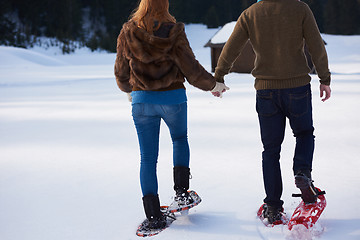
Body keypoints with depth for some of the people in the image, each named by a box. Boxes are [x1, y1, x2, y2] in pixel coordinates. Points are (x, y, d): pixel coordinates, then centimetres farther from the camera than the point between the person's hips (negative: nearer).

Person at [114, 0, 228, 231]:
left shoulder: (128, 34, -2)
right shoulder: (174, 32, -9)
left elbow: (121, 74, 5)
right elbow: (191, 70, -8)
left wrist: (129, 90, 26)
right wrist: (213, 85, 9)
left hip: (142, 100, 1)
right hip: (173, 98, -1)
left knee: (148, 157, 7)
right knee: (180, 139, 27)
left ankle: (153, 214, 4)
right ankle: (181, 190, 16)